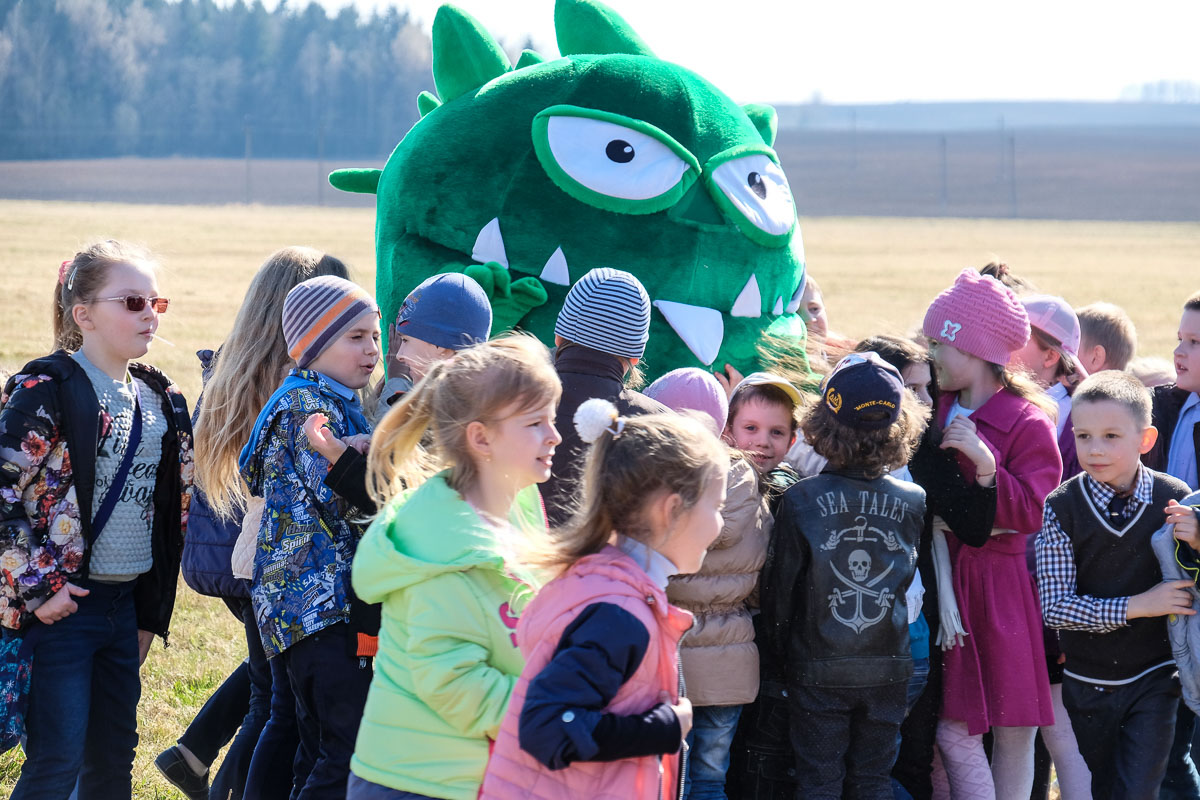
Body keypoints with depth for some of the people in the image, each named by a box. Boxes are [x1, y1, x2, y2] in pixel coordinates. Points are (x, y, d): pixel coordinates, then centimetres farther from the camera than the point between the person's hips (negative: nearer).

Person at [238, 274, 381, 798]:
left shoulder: (336, 402, 20)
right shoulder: (310, 404, -10)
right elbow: (345, 503, -18)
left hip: (304, 603, 11)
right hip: (323, 599, -11)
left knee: (319, 747, 13)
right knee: (352, 752, -14)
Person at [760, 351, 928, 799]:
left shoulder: (800, 500, -12)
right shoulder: (913, 501, -5)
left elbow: (781, 586, -5)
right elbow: (914, 580, 5)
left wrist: (778, 653, 7)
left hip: (818, 668, -2)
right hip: (888, 666, 2)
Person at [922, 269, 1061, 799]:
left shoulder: (1028, 422, -7)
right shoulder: (936, 413, 9)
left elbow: (1031, 514, -15)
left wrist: (985, 463, -24)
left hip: (1005, 585, -5)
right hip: (947, 579, 5)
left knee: (1013, 731, 0)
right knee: (953, 731, 2)